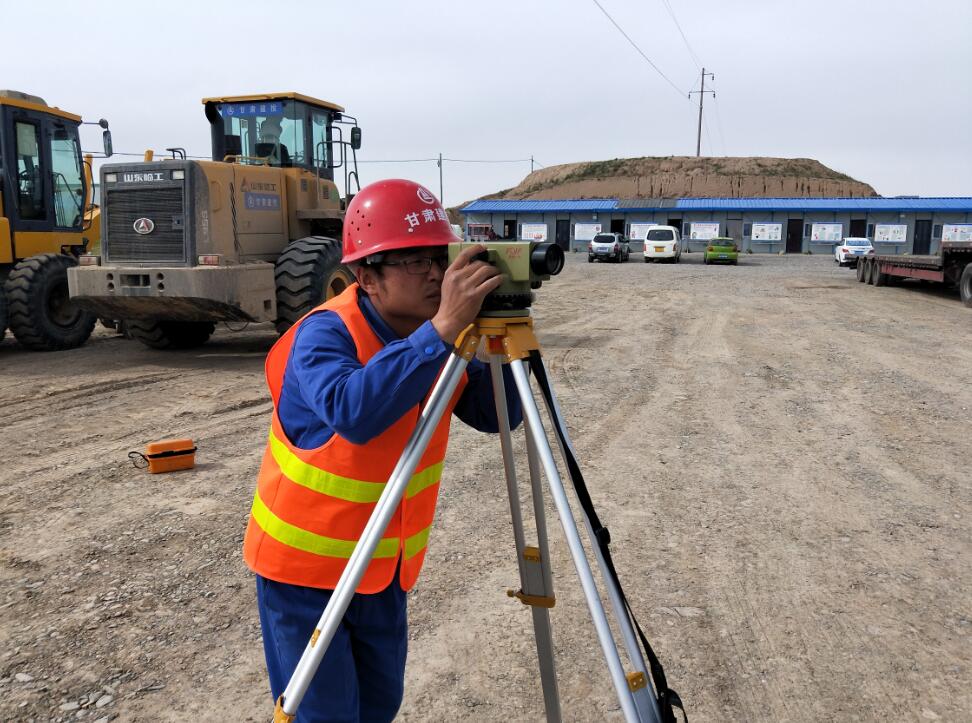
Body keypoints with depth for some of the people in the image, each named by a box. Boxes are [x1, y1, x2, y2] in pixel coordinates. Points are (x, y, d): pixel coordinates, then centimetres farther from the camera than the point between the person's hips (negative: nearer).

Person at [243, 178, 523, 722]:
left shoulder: (435, 335, -5)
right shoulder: (325, 332, -24)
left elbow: (498, 416, -8)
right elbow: (352, 412, -45)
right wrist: (442, 330, -47)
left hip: (385, 566, 6)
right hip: (305, 564, -6)